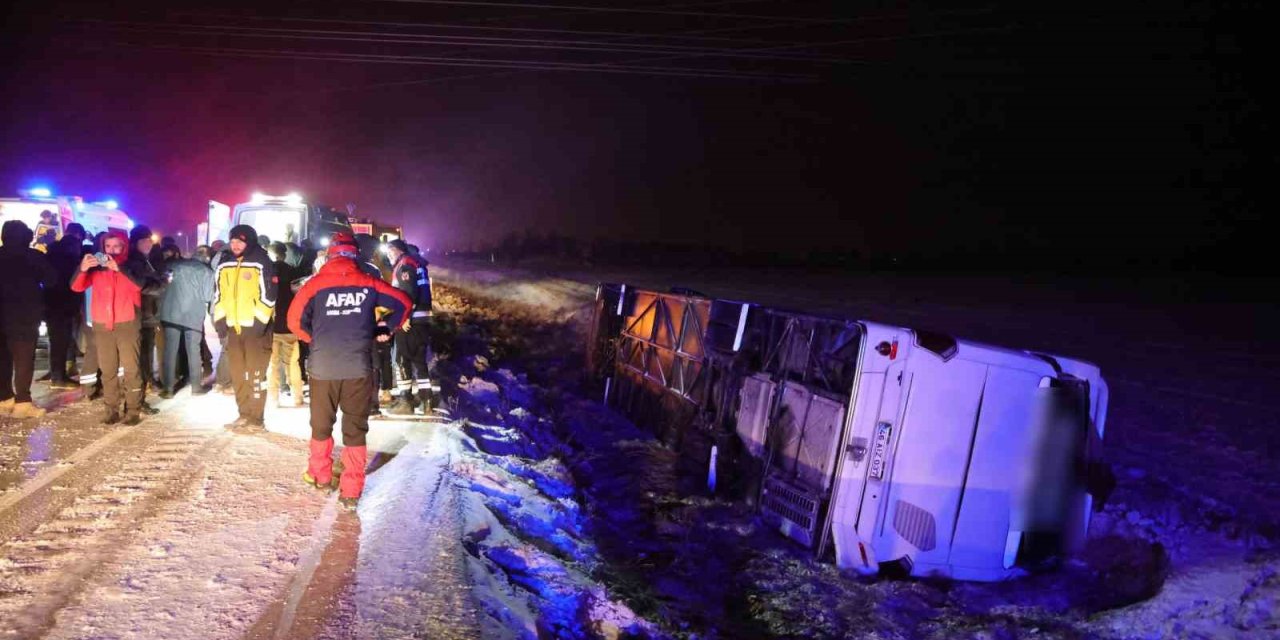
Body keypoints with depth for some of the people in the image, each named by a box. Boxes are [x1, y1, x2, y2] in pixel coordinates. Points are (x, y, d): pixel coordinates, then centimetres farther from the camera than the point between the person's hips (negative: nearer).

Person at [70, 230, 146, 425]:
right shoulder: (96, 267, 7)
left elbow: (139, 284, -18)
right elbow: (76, 287, -3)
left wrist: (119, 268, -32)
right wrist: (82, 269, -23)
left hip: (128, 325, -3)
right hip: (102, 326, 3)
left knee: (131, 369, -5)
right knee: (107, 370, 5)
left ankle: (133, 410, -3)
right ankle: (111, 409, 10)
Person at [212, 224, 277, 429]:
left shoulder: (261, 265, -6)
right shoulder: (224, 267, 12)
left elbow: (268, 295, -10)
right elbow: (218, 295, 18)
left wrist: (260, 321, -14)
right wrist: (220, 319, 10)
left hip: (255, 326, -6)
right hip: (233, 326, 6)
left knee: (256, 373, -3)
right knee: (238, 373, 9)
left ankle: (256, 416, 2)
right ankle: (244, 414, 17)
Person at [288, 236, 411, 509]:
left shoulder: (316, 283, 0)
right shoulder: (368, 283, 4)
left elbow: (295, 319, -5)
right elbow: (404, 303, 7)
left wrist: (314, 338, 12)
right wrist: (386, 331, 17)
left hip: (323, 366, 0)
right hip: (359, 367, 0)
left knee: (321, 424, 20)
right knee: (356, 428, 6)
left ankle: (320, 475, 35)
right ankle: (351, 490, 4)